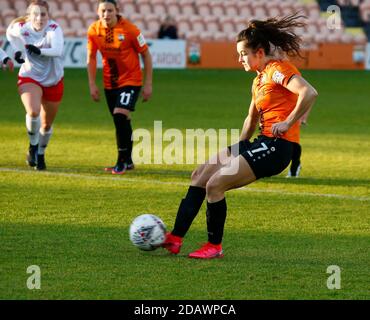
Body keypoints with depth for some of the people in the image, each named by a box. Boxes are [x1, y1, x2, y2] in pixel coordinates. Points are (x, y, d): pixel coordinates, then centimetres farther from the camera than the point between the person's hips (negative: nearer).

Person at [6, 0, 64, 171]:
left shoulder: (54, 28, -23)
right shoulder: (21, 29, -15)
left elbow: (57, 50, -39)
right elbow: (9, 32, 10)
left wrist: (40, 51, -51)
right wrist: (18, 51, 2)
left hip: (53, 81, 0)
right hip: (30, 78, 0)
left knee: (47, 124, 12)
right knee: (33, 111, -28)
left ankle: (40, 154, 38)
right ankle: (33, 146, -3)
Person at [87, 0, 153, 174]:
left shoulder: (129, 29, -18)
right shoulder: (94, 30, -6)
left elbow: (146, 54, -9)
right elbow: (91, 58, 6)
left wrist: (148, 84, -9)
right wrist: (92, 85, 2)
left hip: (131, 80, -4)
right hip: (109, 82, 4)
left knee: (120, 116, -20)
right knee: (121, 121, 13)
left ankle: (122, 161, -11)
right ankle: (128, 161, 28)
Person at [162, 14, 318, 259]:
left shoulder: (278, 69, -10)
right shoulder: (259, 79, 19)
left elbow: (309, 93, -26)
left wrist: (287, 123, -23)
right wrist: (240, 146, 18)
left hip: (278, 145, -10)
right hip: (262, 143, 10)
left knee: (215, 184, -14)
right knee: (200, 175, 5)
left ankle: (214, 246, 1)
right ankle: (175, 238, 5)